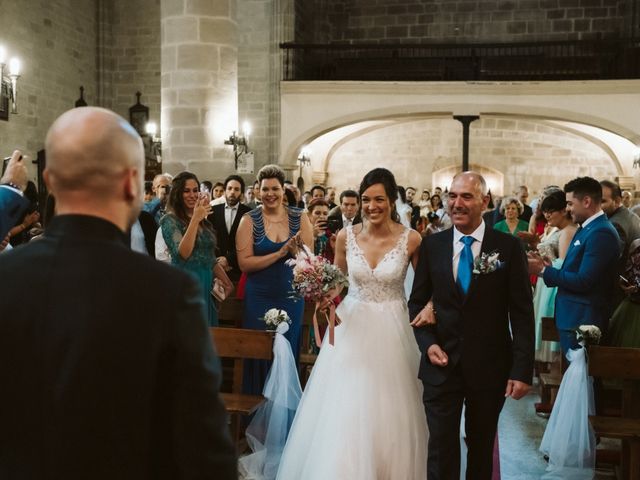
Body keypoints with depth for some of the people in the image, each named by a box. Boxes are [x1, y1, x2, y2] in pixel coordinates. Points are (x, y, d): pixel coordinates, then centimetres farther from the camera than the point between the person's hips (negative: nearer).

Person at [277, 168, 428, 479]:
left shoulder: (411, 239, -8)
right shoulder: (346, 236, -2)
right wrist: (325, 296, -10)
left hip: (391, 332, -1)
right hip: (352, 328, 2)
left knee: (389, 418, 8)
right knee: (345, 417, 4)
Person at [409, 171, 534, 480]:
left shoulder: (509, 247, -5)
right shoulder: (432, 245, 1)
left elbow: (522, 313, -6)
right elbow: (417, 301, 7)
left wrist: (522, 369, -11)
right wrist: (427, 343, -8)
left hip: (490, 366, 0)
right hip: (441, 364, 1)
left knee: (482, 447, 18)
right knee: (441, 449, 2)